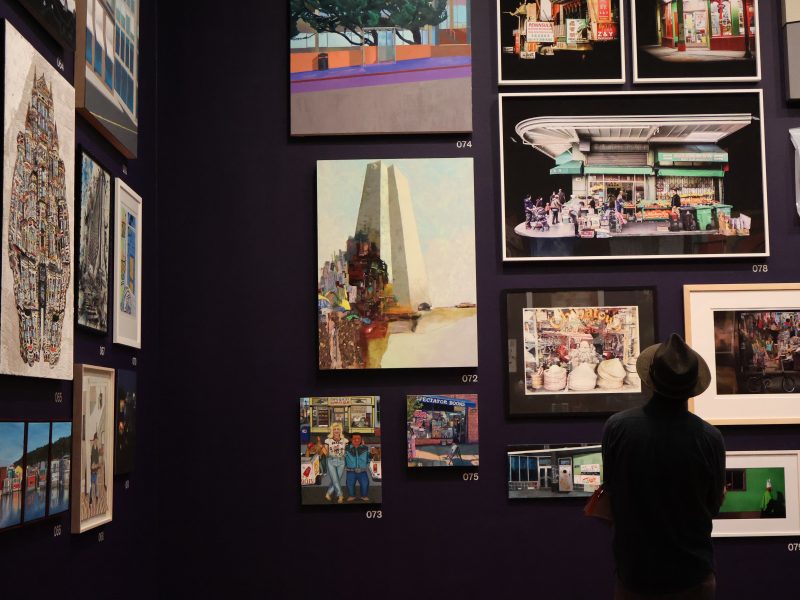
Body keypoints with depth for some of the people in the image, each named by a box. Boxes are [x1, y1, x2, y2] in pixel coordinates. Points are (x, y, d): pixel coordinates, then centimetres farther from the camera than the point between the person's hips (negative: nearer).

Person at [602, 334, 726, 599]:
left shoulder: (616, 427, -17)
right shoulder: (710, 438, -17)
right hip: (693, 573, 0)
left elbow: (611, 489, -1)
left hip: (635, 571, 0)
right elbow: (713, 506, -2)